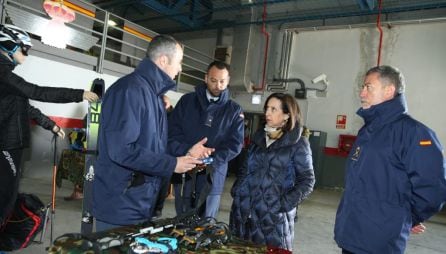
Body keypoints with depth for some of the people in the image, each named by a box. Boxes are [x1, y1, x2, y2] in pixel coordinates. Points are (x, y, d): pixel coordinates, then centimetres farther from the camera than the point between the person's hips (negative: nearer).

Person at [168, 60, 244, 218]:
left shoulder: (234, 110, 5)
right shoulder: (187, 100, 6)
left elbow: (235, 144, -2)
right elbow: (171, 131, 0)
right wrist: (187, 150, -18)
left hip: (212, 176, -1)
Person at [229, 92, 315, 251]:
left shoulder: (298, 144, -6)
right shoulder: (259, 137, 11)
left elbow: (307, 181, -7)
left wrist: (285, 203, -15)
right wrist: (236, 190, 7)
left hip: (274, 215, -5)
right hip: (244, 210, 5)